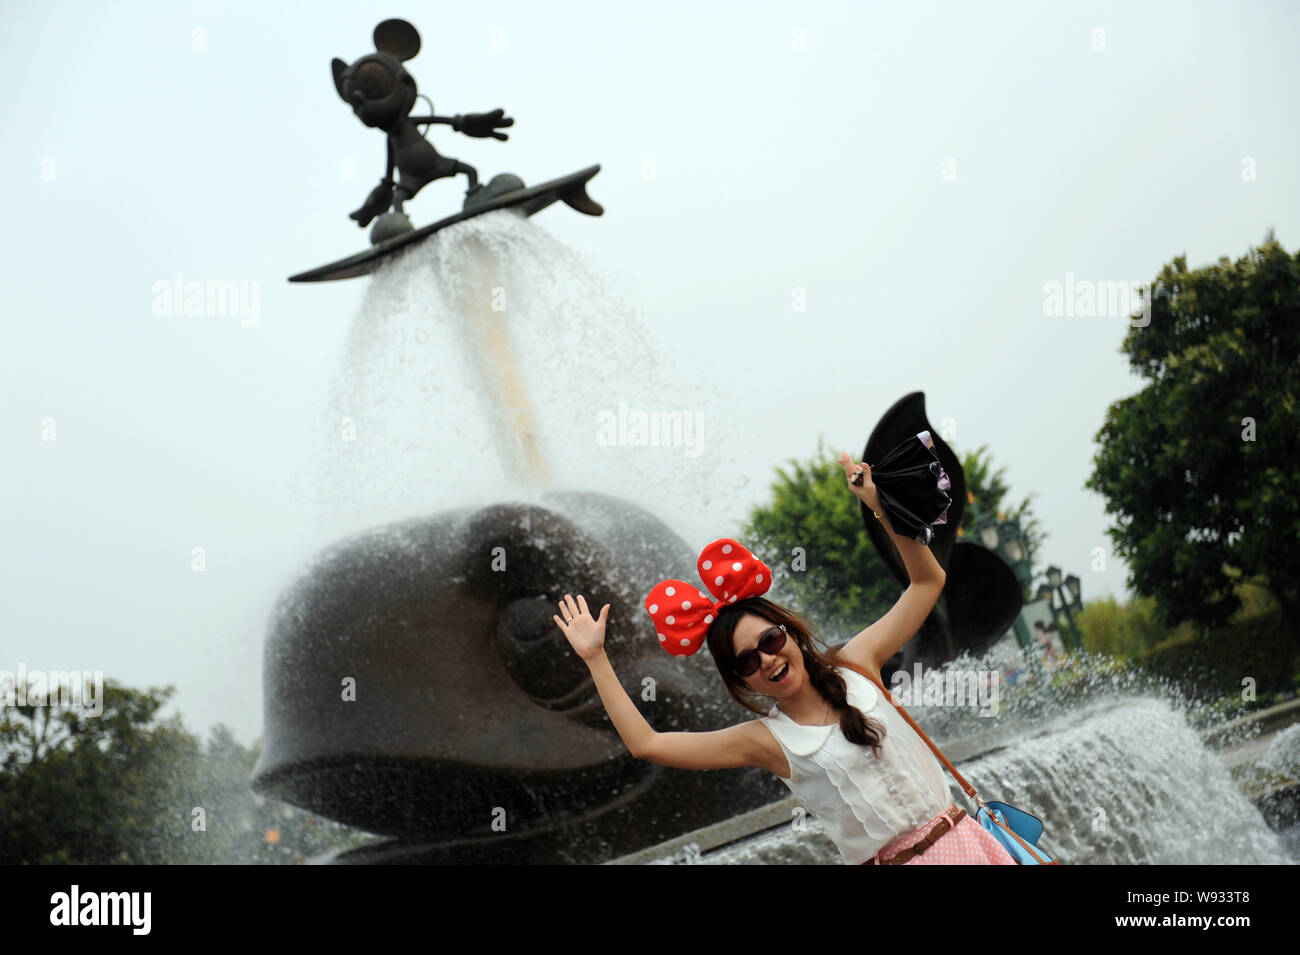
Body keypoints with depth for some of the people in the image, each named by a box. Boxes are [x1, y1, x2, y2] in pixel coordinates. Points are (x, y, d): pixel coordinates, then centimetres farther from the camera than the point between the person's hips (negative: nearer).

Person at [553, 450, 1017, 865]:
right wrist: (595, 658, -6)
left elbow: (928, 580, 7)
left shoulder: (856, 664, 2)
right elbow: (646, 744, -9)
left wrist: (882, 509, -5)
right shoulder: (765, 741, -4)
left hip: (958, 839, 1)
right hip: (887, 860, -1)